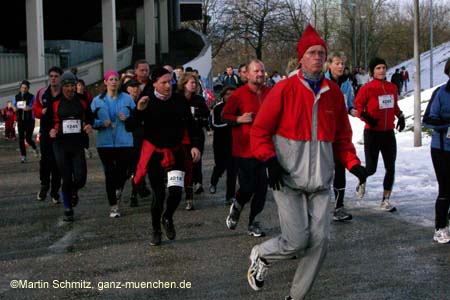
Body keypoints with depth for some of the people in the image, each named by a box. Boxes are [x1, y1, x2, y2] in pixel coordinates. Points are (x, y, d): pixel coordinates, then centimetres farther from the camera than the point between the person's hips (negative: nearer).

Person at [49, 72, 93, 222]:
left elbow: (89, 118, 15)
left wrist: (89, 126, -6)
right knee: (66, 179, 2)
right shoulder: (55, 103, -1)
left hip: (78, 144, 1)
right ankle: (68, 209, 20)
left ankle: (74, 191, 30)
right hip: (61, 144, -1)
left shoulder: (82, 101, 4)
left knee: (80, 178, -7)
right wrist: (51, 131, -13)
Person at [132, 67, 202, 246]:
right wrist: (139, 110, -27)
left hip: (175, 152, 1)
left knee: (176, 190, -14)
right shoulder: (147, 102, -7)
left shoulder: (180, 101, -2)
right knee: (158, 194, 2)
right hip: (154, 153, -1)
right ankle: (155, 230, 24)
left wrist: (195, 145, -4)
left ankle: (167, 218, 17)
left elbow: (190, 124, 6)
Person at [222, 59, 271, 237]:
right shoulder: (239, 94, -6)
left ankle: (254, 224, 18)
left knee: (261, 188, 4)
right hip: (244, 149, -4)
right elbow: (225, 115, 0)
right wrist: (239, 119, -16)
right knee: (247, 187, -3)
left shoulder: (270, 93, 5)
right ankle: (236, 209, 29)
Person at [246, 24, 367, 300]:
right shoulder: (284, 90, -6)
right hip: (288, 178, -4)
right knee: (297, 241, -8)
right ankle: (261, 255, 25)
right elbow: (260, 130, -3)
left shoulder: (334, 93, 8)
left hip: (320, 181, 5)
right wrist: (270, 160, -14)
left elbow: (342, 137, 15)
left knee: (320, 240, 1)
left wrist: (353, 163, 2)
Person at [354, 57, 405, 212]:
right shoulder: (367, 88, -11)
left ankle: (385, 201, 13)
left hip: (389, 133, 5)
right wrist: (365, 117, -19)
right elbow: (357, 105, -4)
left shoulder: (392, 87, 6)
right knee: (371, 168, -4)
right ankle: (362, 180, 34)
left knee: (391, 168, 2)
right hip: (372, 133, -5)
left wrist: (400, 116, 5)